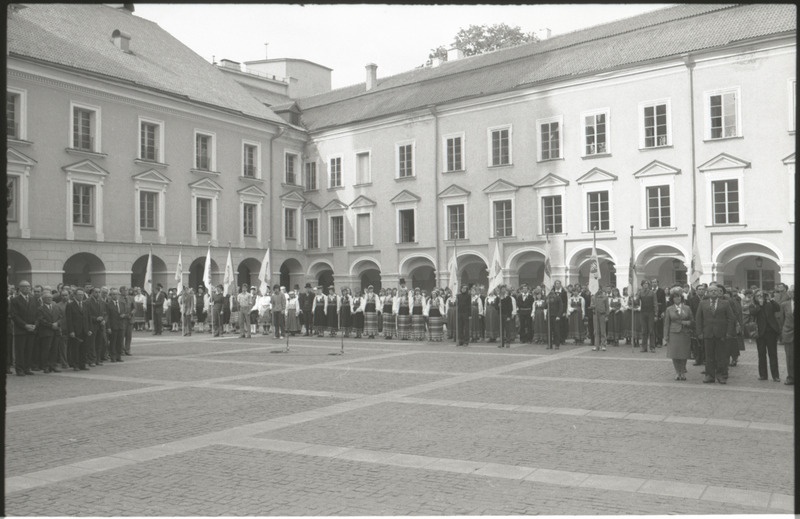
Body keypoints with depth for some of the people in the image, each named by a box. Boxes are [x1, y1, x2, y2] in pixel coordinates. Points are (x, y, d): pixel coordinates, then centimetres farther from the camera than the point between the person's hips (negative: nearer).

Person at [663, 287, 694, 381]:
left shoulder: (687, 308, 8)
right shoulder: (669, 309, 6)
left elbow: (692, 322, 12)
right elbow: (666, 324, 5)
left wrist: (685, 323, -10)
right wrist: (665, 338, 0)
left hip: (685, 334, 0)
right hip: (673, 334, 0)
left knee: (683, 355, 1)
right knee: (674, 355, -1)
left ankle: (683, 372, 17)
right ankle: (677, 373, 14)